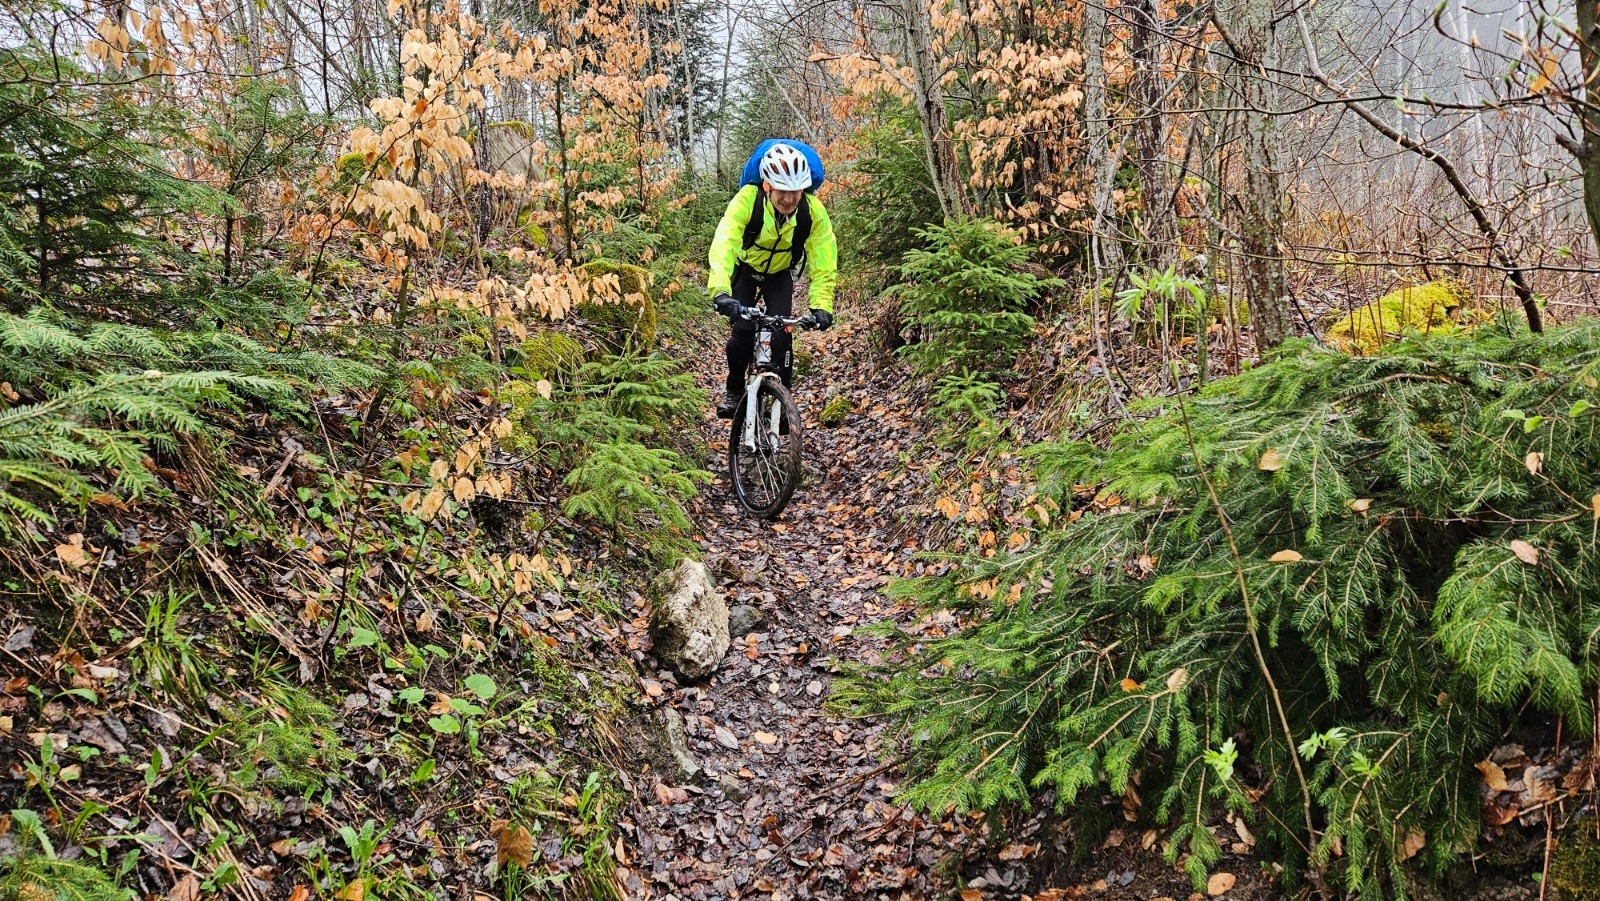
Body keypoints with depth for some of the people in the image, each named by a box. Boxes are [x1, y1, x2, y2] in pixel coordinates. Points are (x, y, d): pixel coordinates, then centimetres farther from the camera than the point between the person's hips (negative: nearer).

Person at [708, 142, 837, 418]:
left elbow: (824, 260, -27)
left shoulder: (813, 210, -30)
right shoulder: (747, 199, -37)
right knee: (743, 331, -15)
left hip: (780, 273, 1)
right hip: (745, 269, -1)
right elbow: (723, 244, -47)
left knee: (781, 334, -14)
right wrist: (721, 291, -62)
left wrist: (821, 305, -39)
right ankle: (734, 390, 11)